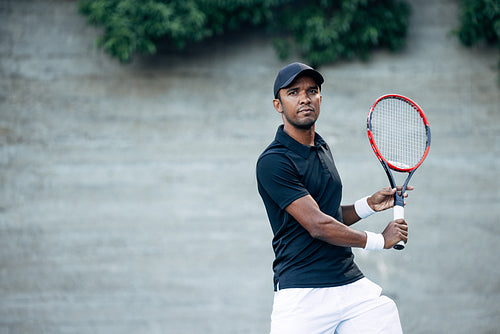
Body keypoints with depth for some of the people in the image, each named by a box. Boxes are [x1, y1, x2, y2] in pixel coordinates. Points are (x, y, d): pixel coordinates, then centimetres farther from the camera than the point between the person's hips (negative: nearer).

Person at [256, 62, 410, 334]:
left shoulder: (322, 148, 17)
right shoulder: (273, 162, -11)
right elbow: (318, 225, -15)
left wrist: (369, 204, 8)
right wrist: (380, 240, -5)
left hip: (353, 284, 6)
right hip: (302, 295, -6)